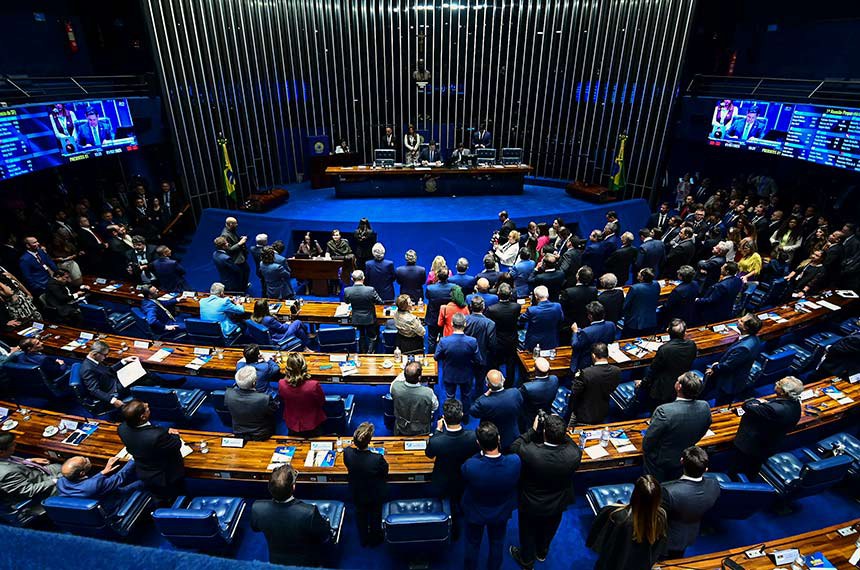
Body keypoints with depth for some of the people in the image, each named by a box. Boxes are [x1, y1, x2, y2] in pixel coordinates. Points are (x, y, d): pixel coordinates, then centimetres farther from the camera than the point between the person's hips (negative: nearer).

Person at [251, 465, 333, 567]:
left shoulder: (257, 508, -30)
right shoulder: (309, 512, -41)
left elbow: (255, 528, -5)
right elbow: (326, 537, -21)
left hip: (276, 562, 3)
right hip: (308, 564, -3)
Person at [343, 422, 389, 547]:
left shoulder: (347, 453, -32)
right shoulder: (377, 459, -40)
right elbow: (385, 473, -18)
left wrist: (356, 443, 4)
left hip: (357, 493, 3)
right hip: (375, 495, -3)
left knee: (361, 516, 31)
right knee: (375, 517, 27)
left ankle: (363, 540, 53)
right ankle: (374, 540, 51)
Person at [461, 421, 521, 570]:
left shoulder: (470, 466, -42)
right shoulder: (515, 462, -36)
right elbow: (517, 483, -12)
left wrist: (481, 453, -17)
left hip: (475, 513, -1)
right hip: (501, 512, 2)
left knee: (473, 544, 28)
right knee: (497, 543, 31)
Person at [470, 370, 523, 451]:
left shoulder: (484, 403, -36)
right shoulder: (516, 393, -26)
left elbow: (472, 411, -14)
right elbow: (520, 412, -5)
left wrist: (485, 394, -23)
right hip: (513, 439, 3)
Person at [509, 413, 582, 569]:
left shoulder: (530, 452, -42)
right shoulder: (574, 454, -35)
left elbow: (514, 447, -19)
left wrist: (533, 430, -18)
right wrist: (560, 431, -14)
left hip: (530, 505, -2)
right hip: (557, 506, 3)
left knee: (528, 532, 29)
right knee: (548, 531, 34)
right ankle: (542, 553, 63)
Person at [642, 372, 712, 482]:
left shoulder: (664, 411, -38)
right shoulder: (705, 407, -20)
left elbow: (648, 441, -25)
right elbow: (700, 435, -1)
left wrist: (645, 451, -4)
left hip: (660, 461, -4)